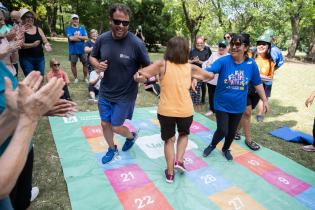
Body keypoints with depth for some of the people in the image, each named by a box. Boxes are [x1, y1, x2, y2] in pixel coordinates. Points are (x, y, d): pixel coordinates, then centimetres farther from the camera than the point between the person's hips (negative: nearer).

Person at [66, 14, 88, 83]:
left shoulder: (82, 28, 7)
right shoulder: (68, 28, -1)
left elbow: (86, 37, -5)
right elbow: (71, 38, -15)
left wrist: (77, 36, -14)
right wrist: (81, 37, -8)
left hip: (82, 49, 2)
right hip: (73, 50, -2)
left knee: (85, 63, 6)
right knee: (73, 64, 7)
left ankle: (85, 77, 20)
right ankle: (75, 78, 21)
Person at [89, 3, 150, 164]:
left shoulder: (136, 44, -20)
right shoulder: (102, 39, -8)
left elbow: (147, 66, -8)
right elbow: (92, 57, 9)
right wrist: (97, 65, -14)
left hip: (125, 95, -4)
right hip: (105, 92, 4)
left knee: (116, 127, 5)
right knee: (105, 124, 15)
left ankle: (131, 136, 41)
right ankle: (112, 149, 43)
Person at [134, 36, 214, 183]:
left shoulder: (162, 65, -8)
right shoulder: (190, 68, -1)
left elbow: (140, 74, -15)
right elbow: (210, 75, 13)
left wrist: (139, 76, 5)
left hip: (166, 111, -1)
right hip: (185, 111, 1)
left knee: (169, 140, 19)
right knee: (184, 134, 30)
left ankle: (170, 173, 26)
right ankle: (179, 161, 15)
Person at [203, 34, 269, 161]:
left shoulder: (251, 64, -8)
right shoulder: (223, 61, -17)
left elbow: (257, 84, 3)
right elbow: (208, 72, -30)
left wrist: (265, 100, 7)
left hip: (238, 106, 3)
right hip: (222, 105, -3)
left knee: (232, 132, 18)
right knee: (222, 131, 0)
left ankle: (226, 149, 47)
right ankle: (212, 145, 34)